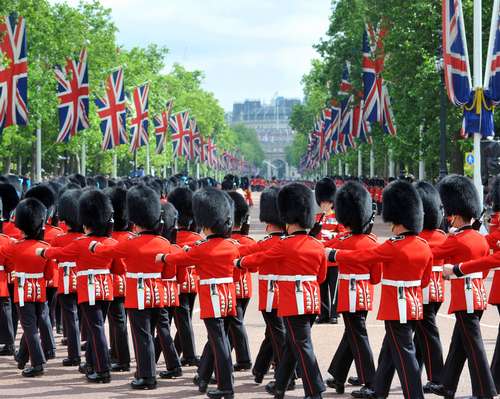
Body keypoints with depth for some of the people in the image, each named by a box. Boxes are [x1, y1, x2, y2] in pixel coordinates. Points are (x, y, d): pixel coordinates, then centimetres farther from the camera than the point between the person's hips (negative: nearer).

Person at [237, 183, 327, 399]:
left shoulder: (285, 245, -13)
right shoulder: (317, 246, 5)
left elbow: (259, 258, -3)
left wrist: (240, 262, 16)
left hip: (294, 303, -7)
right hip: (312, 301, 7)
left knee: (303, 347, -4)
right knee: (291, 343, 18)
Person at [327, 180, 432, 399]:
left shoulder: (393, 247, -19)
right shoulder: (424, 247, 3)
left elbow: (360, 255, -11)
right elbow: (425, 280, 12)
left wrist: (333, 254, 2)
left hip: (397, 308, -8)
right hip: (415, 305, 8)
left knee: (404, 353, -4)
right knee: (389, 349, 21)